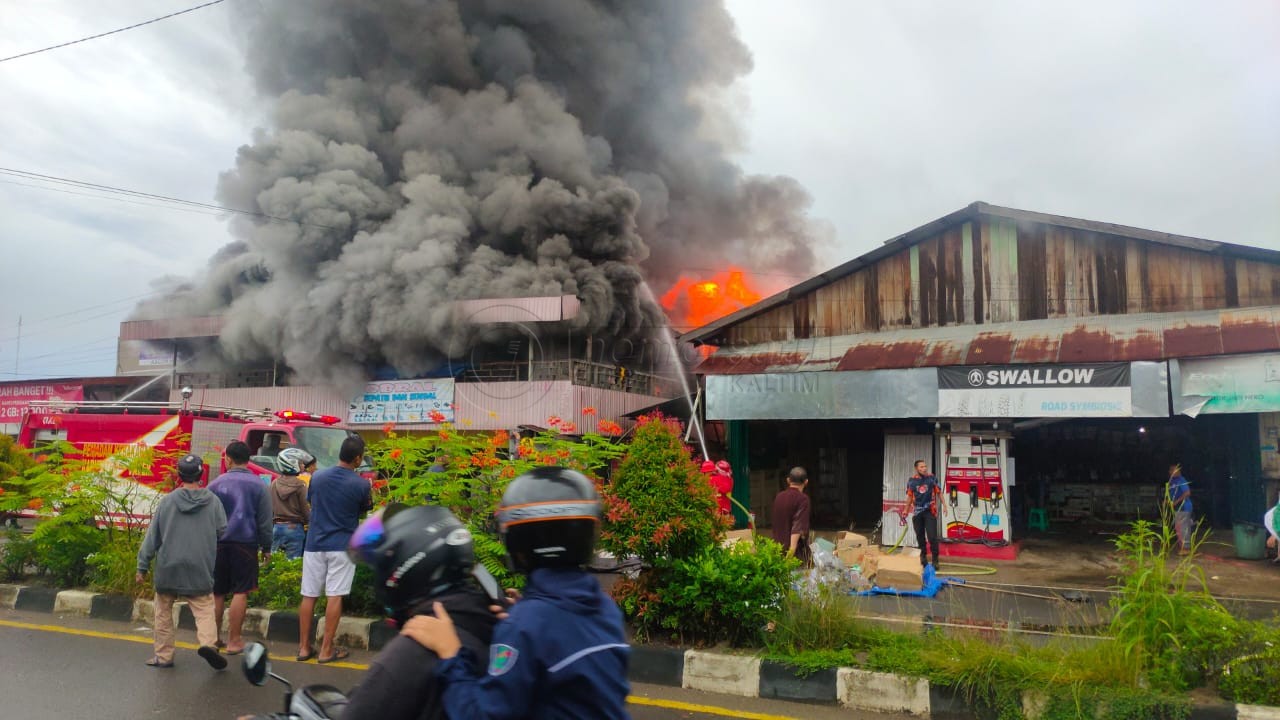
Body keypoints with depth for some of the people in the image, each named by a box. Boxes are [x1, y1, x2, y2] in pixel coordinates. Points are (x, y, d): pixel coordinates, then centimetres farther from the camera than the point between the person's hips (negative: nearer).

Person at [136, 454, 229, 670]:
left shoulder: (167, 501, -2)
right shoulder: (213, 501, -2)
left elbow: (152, 536, 2)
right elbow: (223, 533, 0)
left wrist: (142, 566, 9)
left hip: (168, 570, 1)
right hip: (201, 570, -1)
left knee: (164, 613, 15)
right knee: (204, 609, 2)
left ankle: (163, 655, 19)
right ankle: (208, 642, -22)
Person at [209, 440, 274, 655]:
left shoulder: (216, 484, 3)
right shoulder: (258, 486, -2)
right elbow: (265, 520, -1)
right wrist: (266, 547, 8)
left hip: (218, 544, 3)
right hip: (245, 544, -2)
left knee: (217, 593, 12)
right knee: (241, 592, 1)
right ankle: (234, 641, 3)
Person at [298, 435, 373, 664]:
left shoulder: (317, 477, 1)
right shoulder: (361, 485, -11)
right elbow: (365, 509, 6)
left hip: (315, 544, 4)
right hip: (342, 546, -4)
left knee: (309, 595, 9)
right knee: (335, 596, 1)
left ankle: (304, 647, 17)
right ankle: (326, 649, 5)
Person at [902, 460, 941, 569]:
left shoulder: (932, 478, -2)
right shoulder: (911, 480, 2)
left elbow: (939, 492, 3)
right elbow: (910, 497, 10)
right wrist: (905, 511, 10)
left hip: (930, 511, -2)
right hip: (917, 512, 2)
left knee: (932, 536, -8)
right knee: (920, 536, 10)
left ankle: (935, 560, -1)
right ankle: (923, 556, 23)